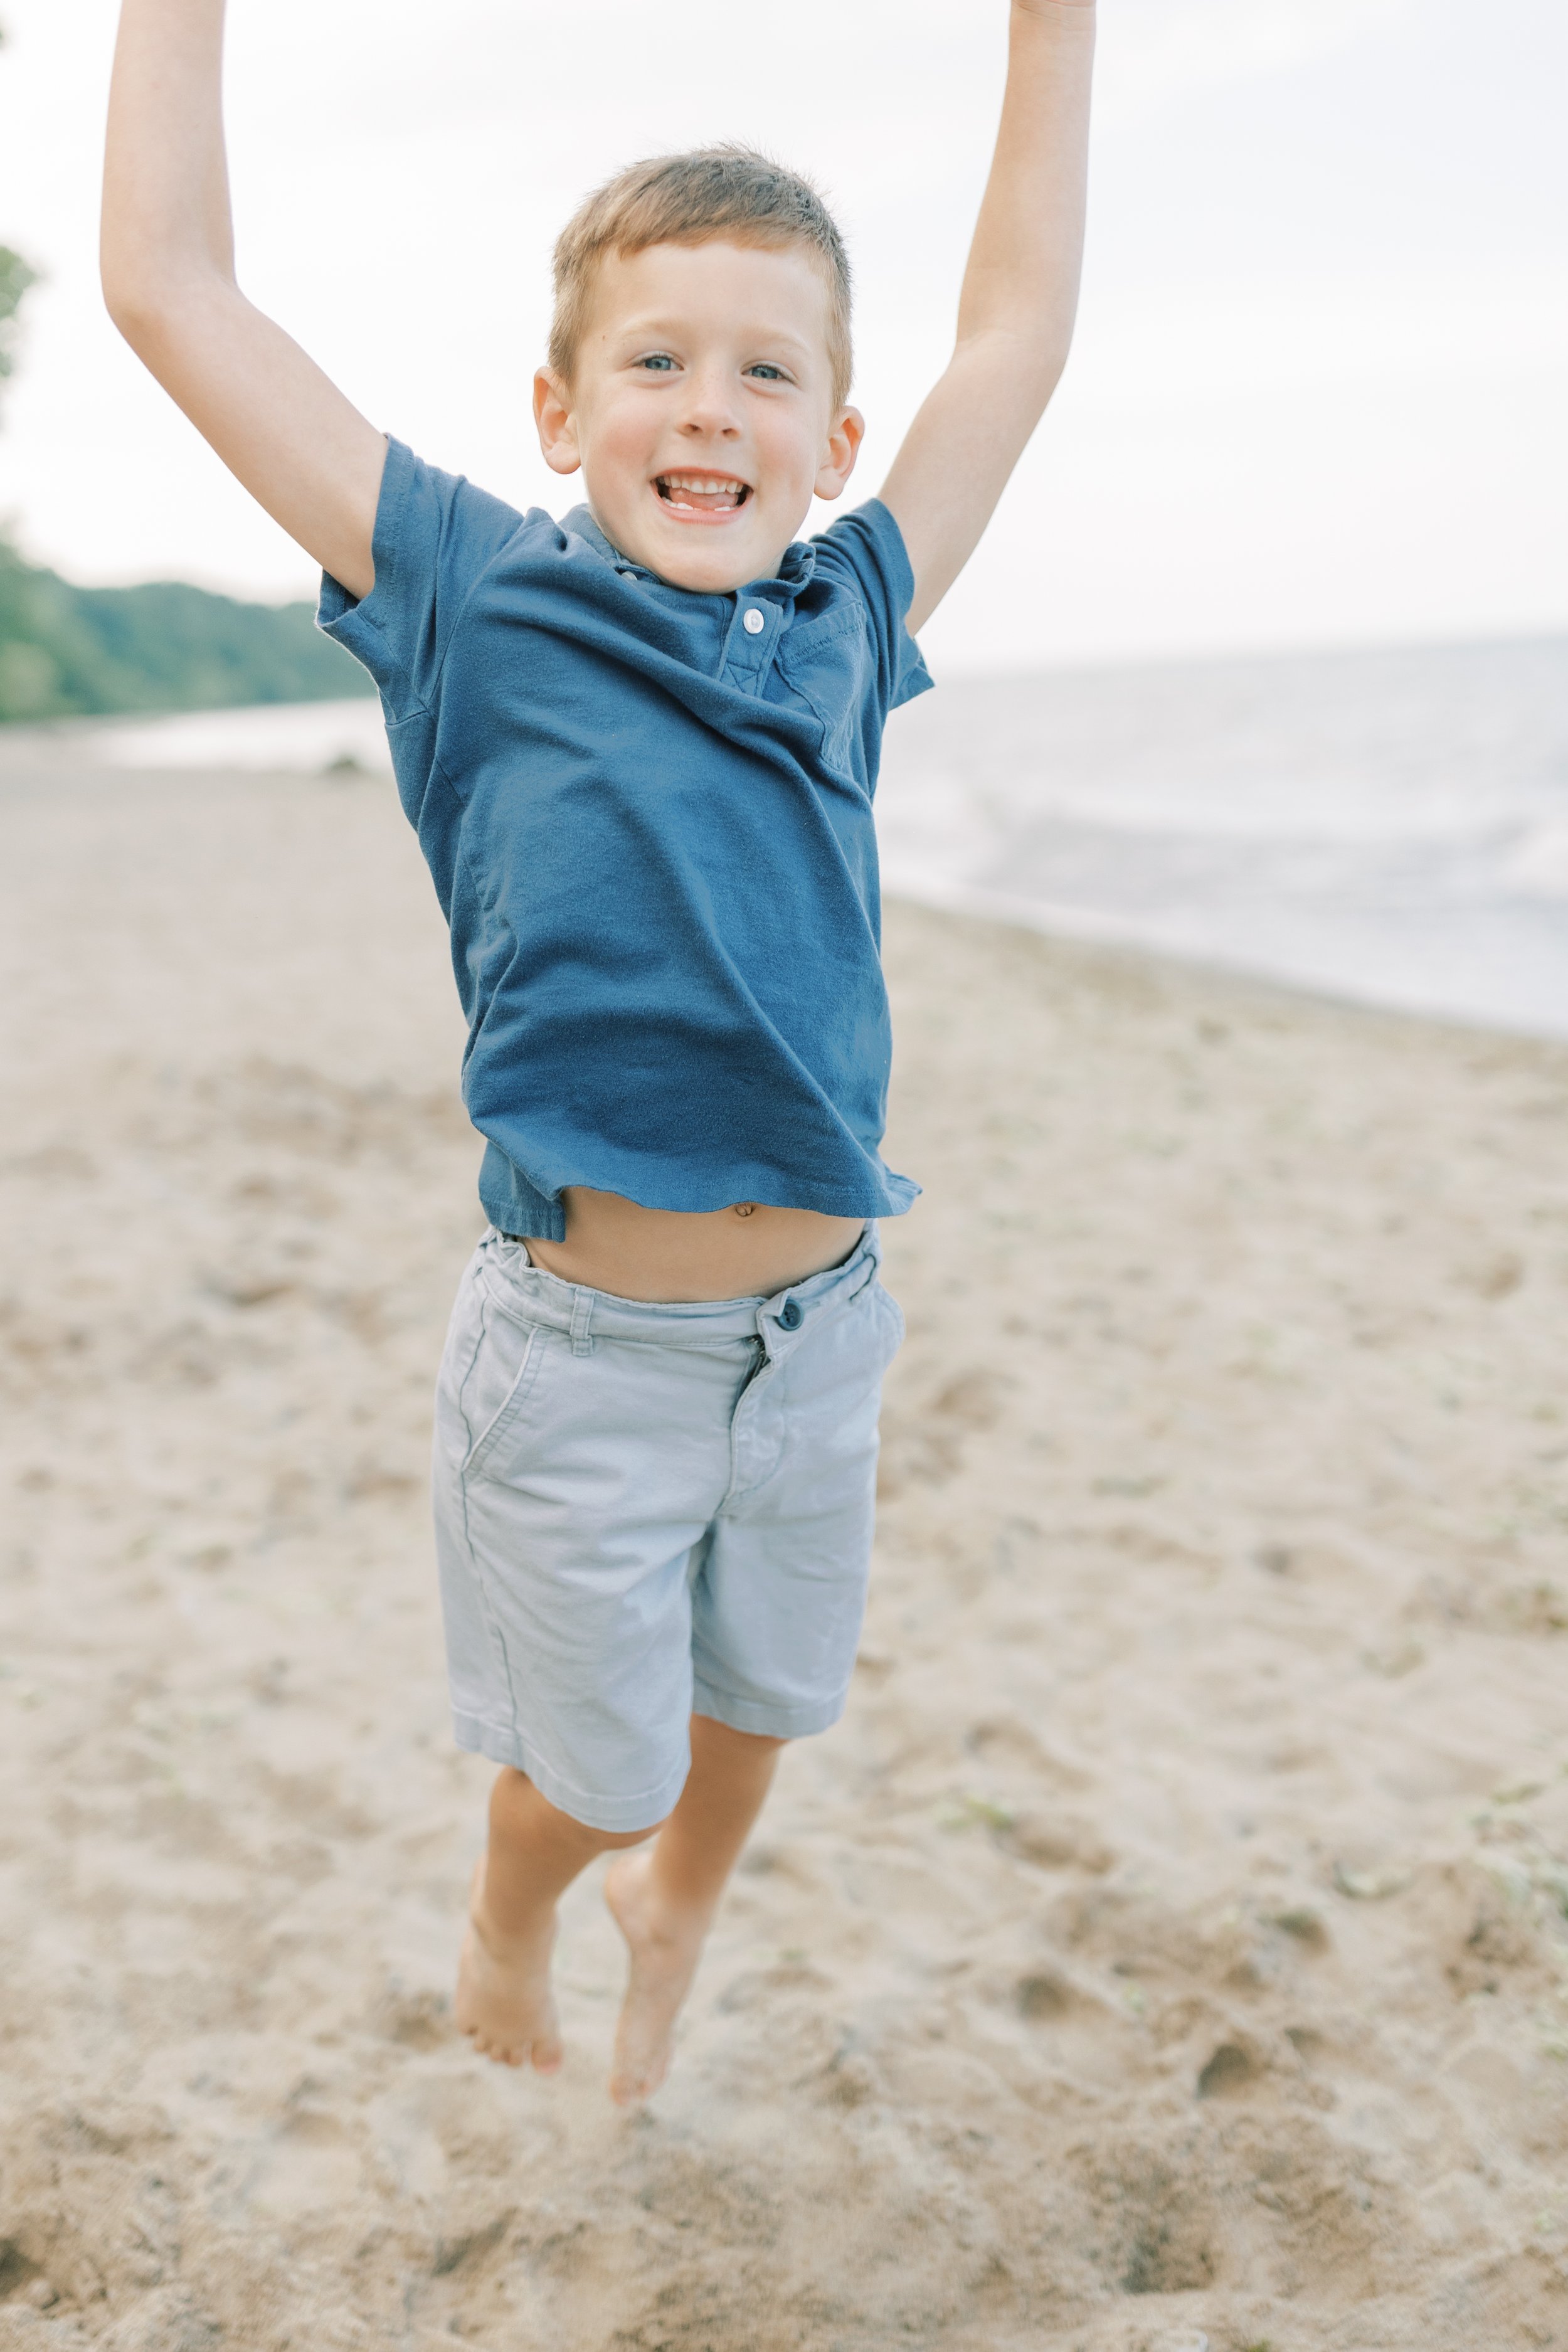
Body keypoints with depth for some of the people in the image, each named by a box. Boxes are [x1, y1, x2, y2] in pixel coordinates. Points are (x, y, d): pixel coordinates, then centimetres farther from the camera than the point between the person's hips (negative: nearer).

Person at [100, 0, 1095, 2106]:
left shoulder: (847, 621, 1)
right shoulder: (473, 599, -7)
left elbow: (1019, 332, 11)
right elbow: (173, 288, -7)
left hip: (823, 1324, 4)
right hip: (586, 1352, -3)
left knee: (760, 1694, 25)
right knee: (591, 1756, 16)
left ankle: (681, 1902, 57)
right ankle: (507, 1934, 50)